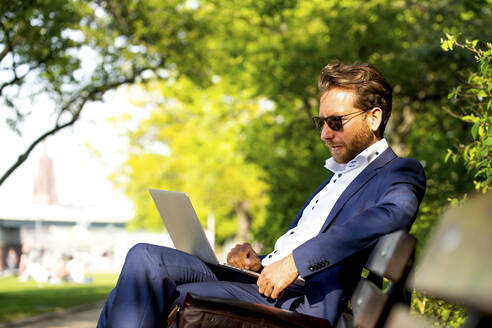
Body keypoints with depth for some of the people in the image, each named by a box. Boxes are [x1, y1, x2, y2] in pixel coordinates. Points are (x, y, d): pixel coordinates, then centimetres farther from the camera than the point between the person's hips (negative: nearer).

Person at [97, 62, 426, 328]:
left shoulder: (401, 172, 1)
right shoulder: (339, 175, 30)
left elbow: (391, 215, -24)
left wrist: (296, 261, -26)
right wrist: (262, 262, 6)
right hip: (261, 281, 9)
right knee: (145, 258, -10)